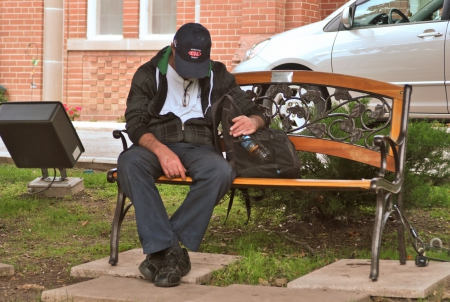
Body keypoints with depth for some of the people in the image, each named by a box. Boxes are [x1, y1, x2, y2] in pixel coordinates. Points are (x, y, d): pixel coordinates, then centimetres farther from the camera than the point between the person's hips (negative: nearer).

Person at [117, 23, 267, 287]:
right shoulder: (149, 74, 6)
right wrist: (162, 151, -25)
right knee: (129, 162, -37)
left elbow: (256, 113, 12)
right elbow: (135, 123, -4)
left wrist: (252, 122, -16)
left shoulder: (218, 75, 11)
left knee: (222, 171, -36)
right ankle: (168, 249, -40)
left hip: (199, 147, 1)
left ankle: (162, 250, -32)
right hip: (156, 145, -1)